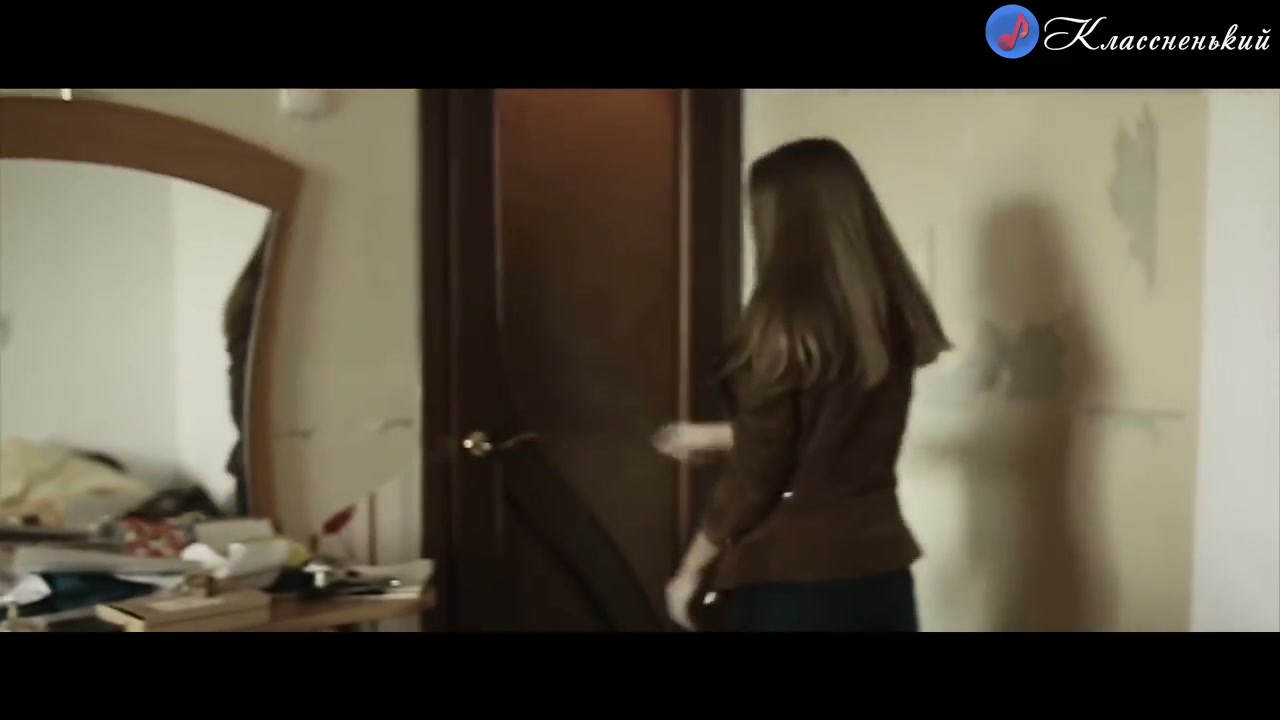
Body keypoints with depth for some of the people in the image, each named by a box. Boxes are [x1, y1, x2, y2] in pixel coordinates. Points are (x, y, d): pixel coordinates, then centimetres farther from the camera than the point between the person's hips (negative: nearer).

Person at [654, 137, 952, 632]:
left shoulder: (784, 323, -17)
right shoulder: (892, 317, 4)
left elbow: (755, 475, -13)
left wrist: (692, 569, 2)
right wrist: (712, 436, 29)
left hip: (792, 582, -6)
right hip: (881, 570, 7)